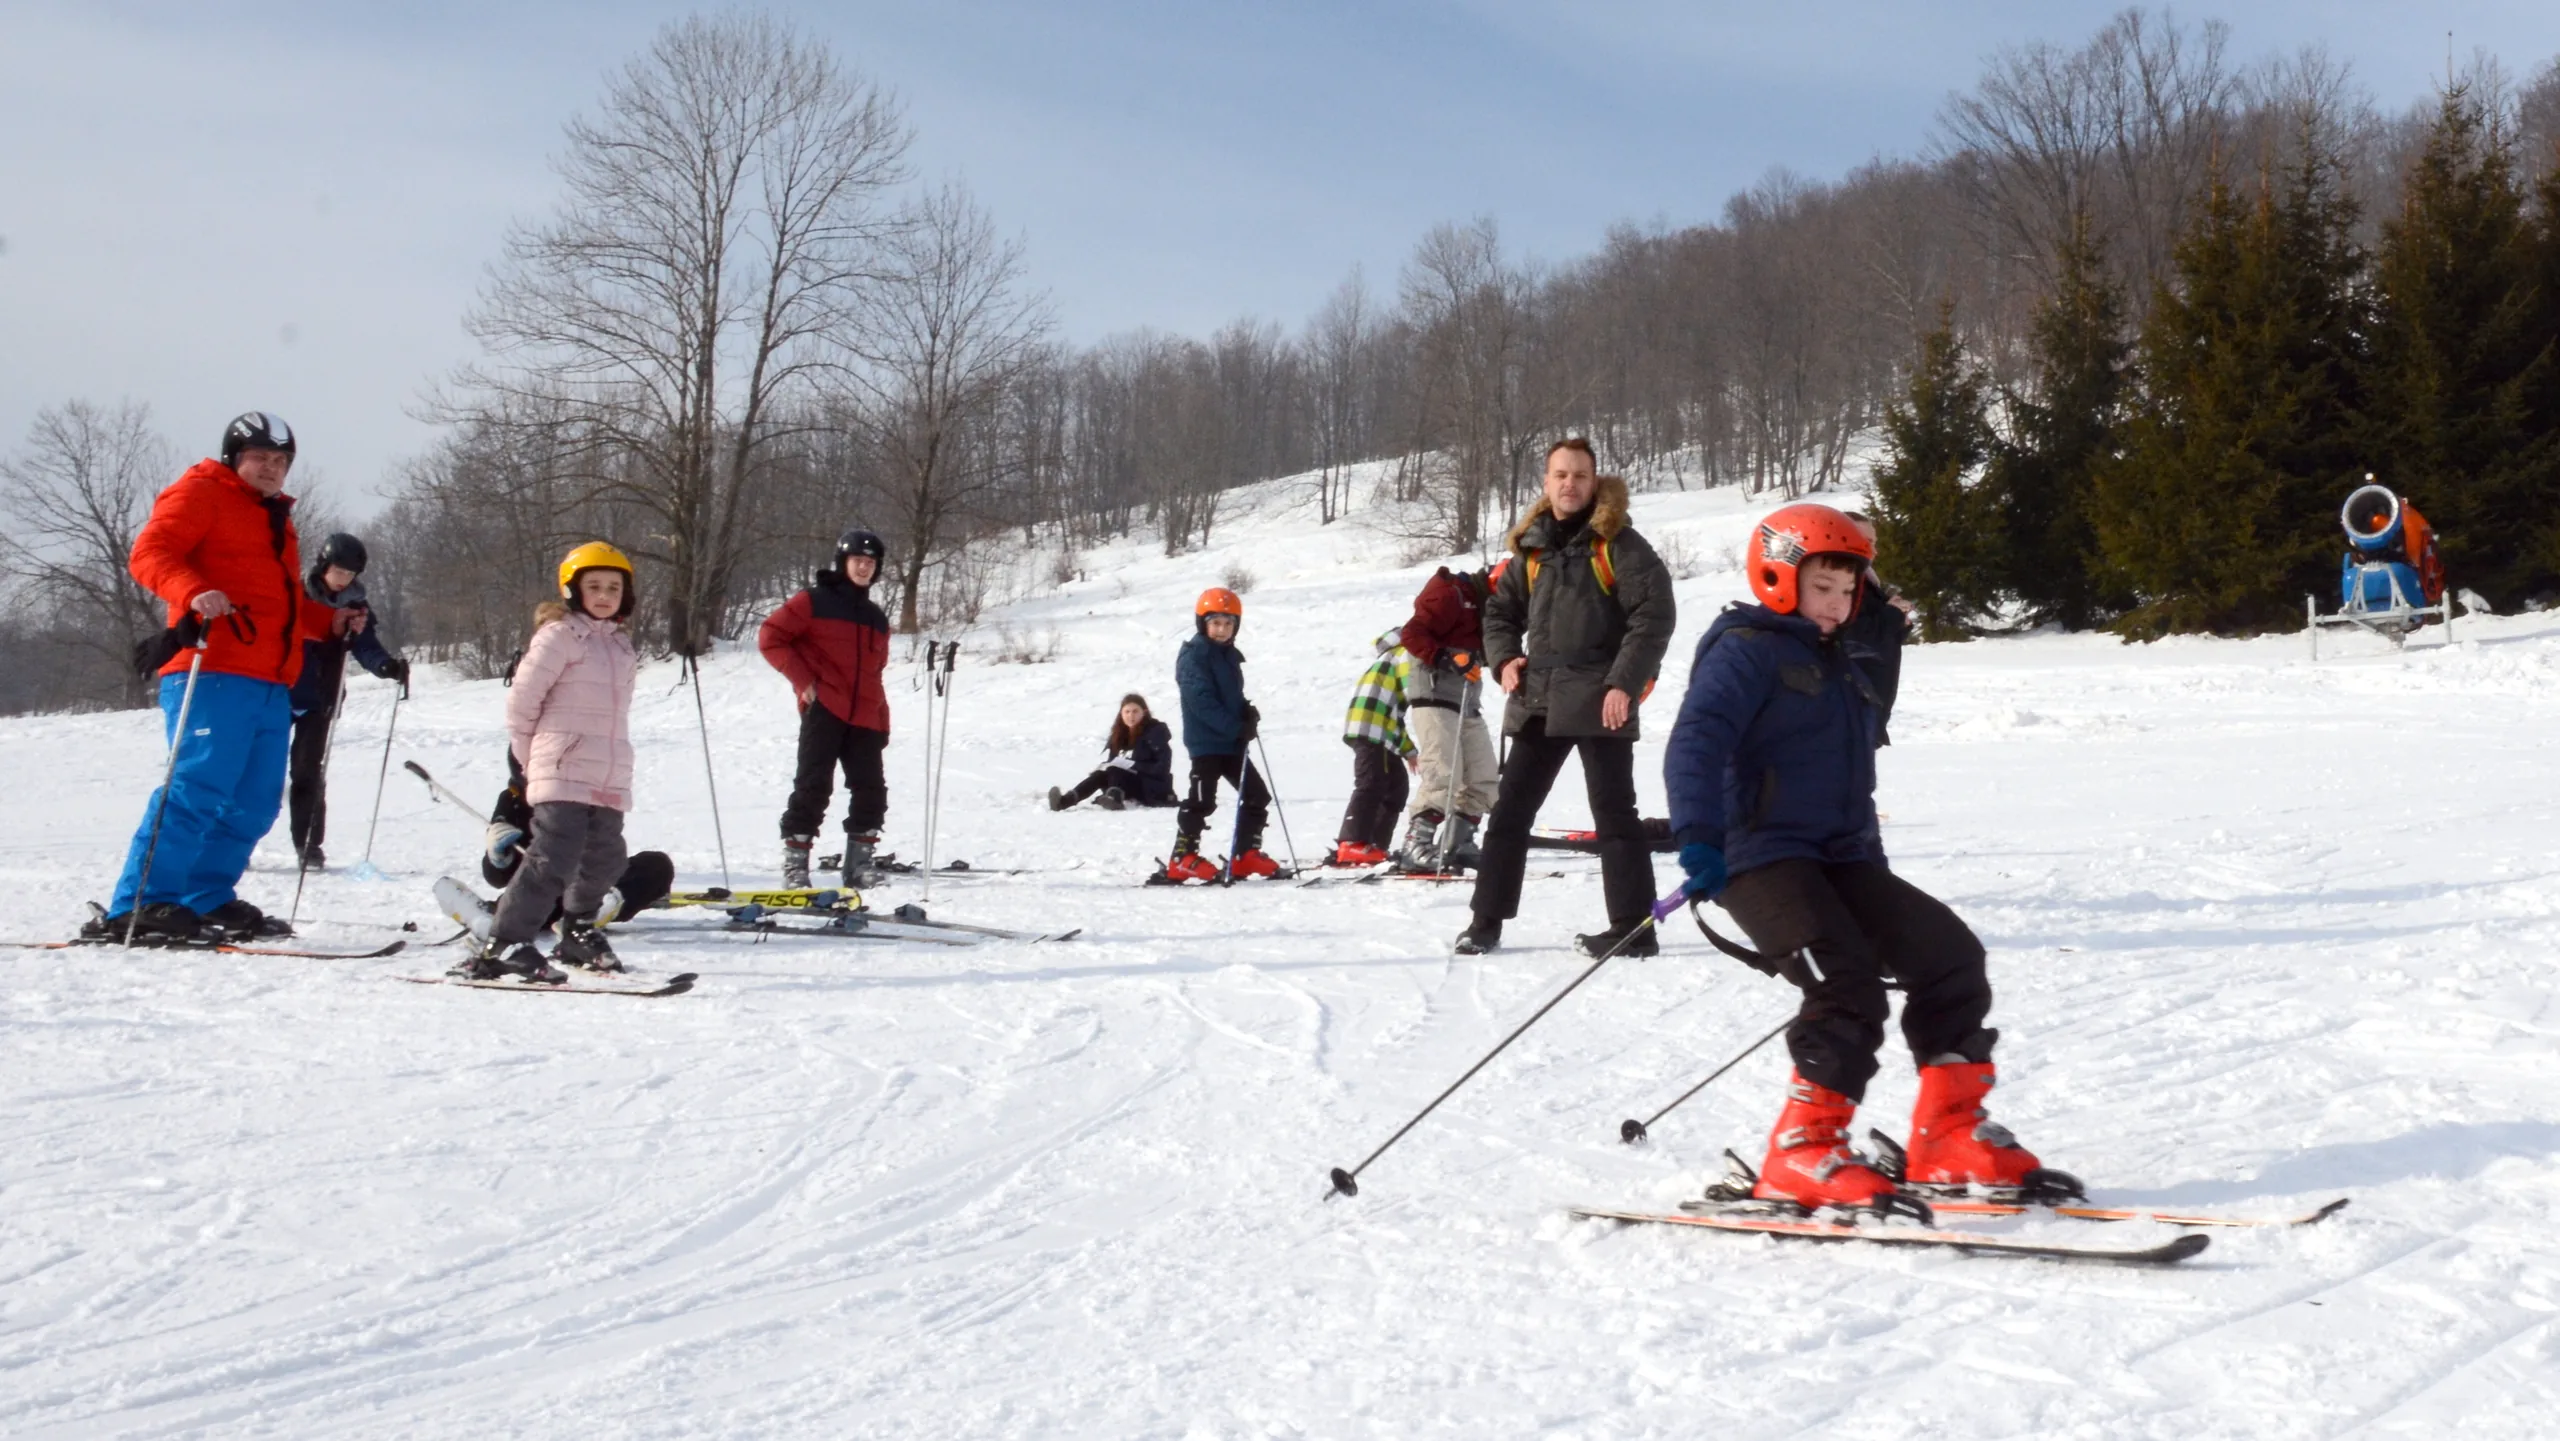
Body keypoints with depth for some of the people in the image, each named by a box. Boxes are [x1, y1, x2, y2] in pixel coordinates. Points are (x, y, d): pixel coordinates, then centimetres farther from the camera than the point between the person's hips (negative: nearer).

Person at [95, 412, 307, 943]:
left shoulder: (277, 518, 30)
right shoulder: (200, 493, 5)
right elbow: (149, 553, -10)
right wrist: (194, 593, -28)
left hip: (272, 684, 9)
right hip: (214, 672, -9)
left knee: (254, 802, 5)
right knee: (199, 789, -17)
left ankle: (205, 900, 13)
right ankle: (138, 905, -17)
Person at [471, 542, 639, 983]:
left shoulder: (621, 644, 19)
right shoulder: (560, 636, -4)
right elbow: (521, 698, -5)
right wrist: (531, 758, 3)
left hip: (610, 781, 7)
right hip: (563, 776, -7)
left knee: (604, 859, 11)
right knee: (555, 859, -15)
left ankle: (579, 934, 32)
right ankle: (504, 945, -12)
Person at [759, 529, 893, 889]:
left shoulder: (877, 619, 21)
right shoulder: (814, 601, 2)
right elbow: (770, 637, -1)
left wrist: (882, 719, 15)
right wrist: (802, 680, -8)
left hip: (865, 718, 6)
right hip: (823, 711, -6)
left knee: (871, 791, 1)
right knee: (813, 787, -7)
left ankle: (859, 865, 9)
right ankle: (795, 863, -2)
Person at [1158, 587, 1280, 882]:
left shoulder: (1230, 655, 15)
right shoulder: (1193, 656, -11)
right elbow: (1202, 701, -20)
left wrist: (1247, 712, 0)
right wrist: (1236, 727, -24)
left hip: (1231, 741, 8)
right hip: (1206, 741, -8)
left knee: (1257, 795, 9)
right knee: (1202, 800, -12)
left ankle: (1246, 856, 16)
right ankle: (1182, 860, -7)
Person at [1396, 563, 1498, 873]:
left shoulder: (1482, 604, 20)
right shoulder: (1451, 596, -9)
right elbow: (1412, 634, -17)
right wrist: (1447, 658, -26)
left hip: (1468, 703, 10)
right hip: (1436, 698, -10)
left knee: (1482, 778, 9)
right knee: (1443, 776, -18)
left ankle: (1457, 844, 16)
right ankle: (1416, 846, -17)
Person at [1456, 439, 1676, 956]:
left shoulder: (1617, 543, -3)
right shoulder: (1531, 549, 13)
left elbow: (1655, 613, -9)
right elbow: (1501, 609, 24)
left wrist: (1625, 683, -16)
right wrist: (1504, 657, 4)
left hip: (1600, 702, -6)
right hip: (1538, 701, 6)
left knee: (1613, 813, -1)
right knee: (1509, 809, 7)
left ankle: (1633, 927, 4)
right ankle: (1487, 920, 15)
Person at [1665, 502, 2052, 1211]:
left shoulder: (1837, 666, 24)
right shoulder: (1746, 650, -4)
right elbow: (1696, 745, -19)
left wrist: (1870, 857, 29)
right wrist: (1699, 838, -31)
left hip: (1839, 859, 9)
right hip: (1762, 856, -9)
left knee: (1949, 952, -1)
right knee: (1848, 984, -24)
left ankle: (1949, 1136, 5)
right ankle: (1801, 1154, -19)